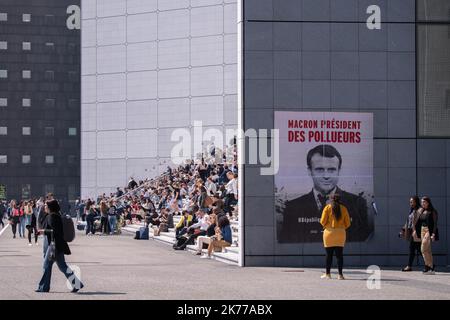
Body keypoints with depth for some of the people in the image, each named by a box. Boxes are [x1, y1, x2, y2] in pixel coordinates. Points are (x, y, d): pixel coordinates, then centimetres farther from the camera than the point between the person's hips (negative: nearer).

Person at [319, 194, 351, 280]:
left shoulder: (327, 207, 0)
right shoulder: (343, 208, 5)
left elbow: (323, 221, -5)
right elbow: (347, 223, 5)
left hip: (329, 232, -1)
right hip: (340, 233, 1)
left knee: (329, 254, 6)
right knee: (339, 255, 2)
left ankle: (327, 274, 10)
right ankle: (340, 274, -4)